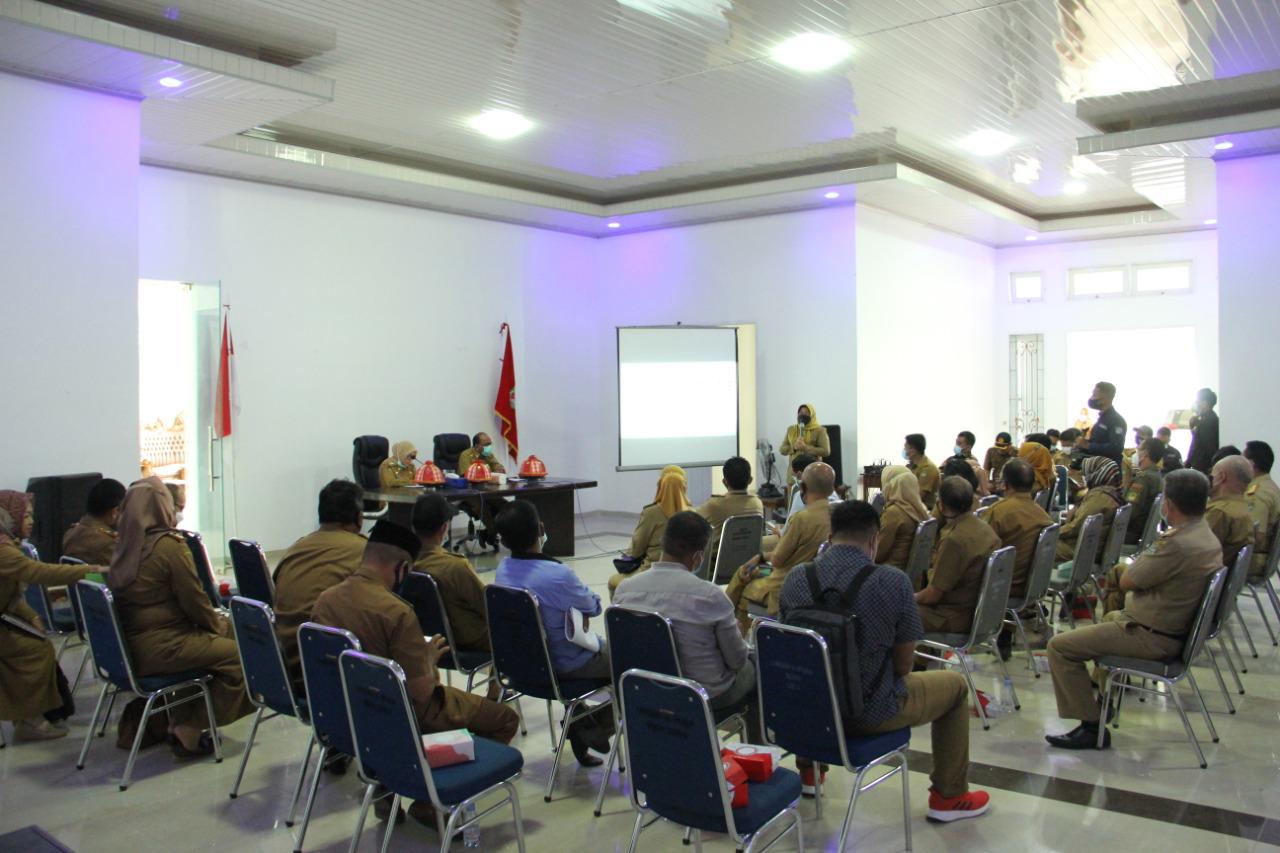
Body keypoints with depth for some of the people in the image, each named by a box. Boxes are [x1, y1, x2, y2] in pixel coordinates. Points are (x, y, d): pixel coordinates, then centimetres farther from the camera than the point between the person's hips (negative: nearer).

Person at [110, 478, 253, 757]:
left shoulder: (124, 548, 9)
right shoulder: (170, 546, -15)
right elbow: (194, 600, -12)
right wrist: (217, 624, 7)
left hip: (130, 647, 9)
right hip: (160, 647, -9)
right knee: (238, 656, -5)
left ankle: (179, 721, 18)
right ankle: (188, 733, -3)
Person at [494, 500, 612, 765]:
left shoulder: (503, 570, -9)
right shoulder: (558, 574, -31)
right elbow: (593, 607, -12)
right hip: (564, 667, -7)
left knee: (602, 647, 31)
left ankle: (580, 724, 31)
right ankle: (596, 731, 19)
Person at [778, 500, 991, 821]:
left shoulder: (794, 581, -9)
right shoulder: (893, 583, -20)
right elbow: (903, 664, -9)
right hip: (869, 713, -4)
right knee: (955, 685, 21)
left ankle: (809, 770, 49)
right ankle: (948, 796, 31)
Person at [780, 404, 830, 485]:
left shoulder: (819, 430, -2)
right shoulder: (791, 429, 11)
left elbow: (826, 451, -11)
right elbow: (782, 449, 9)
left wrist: (806, 448, -18)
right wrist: (794, 447, -12)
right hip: (794, 472, 4)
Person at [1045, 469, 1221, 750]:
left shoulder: (1178, 545, -30)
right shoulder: (1206, 536, 2)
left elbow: (1125, 582, -17)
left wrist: (1146, 553, -2)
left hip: (1153, 638, -11)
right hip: (1178, 625, 11)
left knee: (1060, 646, -11)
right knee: (1110, 617, 39)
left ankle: (1091, 726, -6)